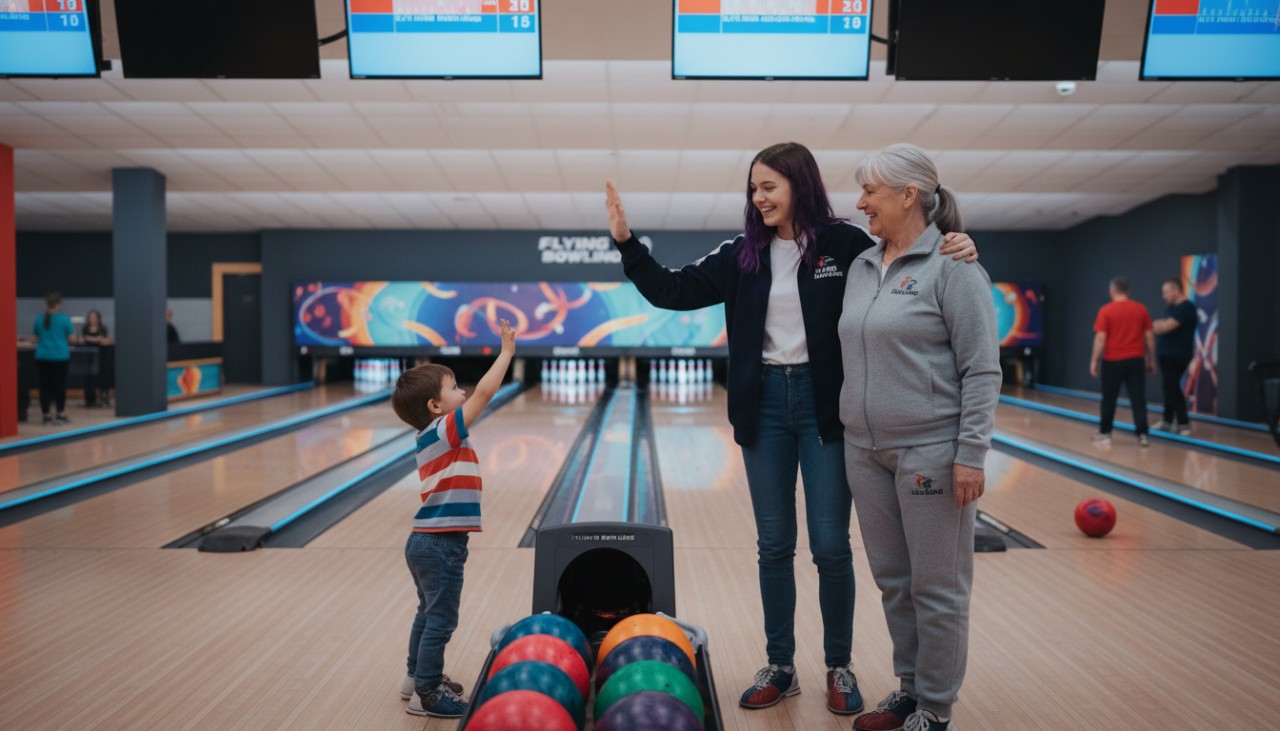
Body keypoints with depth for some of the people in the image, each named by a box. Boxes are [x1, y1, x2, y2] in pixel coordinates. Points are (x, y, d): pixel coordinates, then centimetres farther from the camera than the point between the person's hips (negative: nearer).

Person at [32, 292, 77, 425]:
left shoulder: (39, 320, 2)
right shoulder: (64, 319, -8)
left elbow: (36, 339, 11)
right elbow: (71, 339, -4)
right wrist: (73, 330, 15)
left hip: (42, 357, 3)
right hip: (60, 357, -3)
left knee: (45, 385, 7)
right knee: (59, 385, 4)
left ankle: (46, 415, 9)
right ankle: (61, 414, 6)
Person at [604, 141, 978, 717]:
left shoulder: (844, 244, -4)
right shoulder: (744, 254, 5)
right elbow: (672, 291, 6)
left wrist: (953, 252, -19)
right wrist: (626, 241, -1)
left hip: (825, 405, -3)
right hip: (765, 404, 3)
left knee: (830, 545, 2)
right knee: (773, 545, 10)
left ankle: (839, 667, 22)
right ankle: (780, 666, 24)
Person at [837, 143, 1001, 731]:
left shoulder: (951, 267, -9)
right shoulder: (861, 266, 10)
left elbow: (982, 369, -12)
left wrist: (971, 454, -15)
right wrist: (851, 428, 16)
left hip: (930, 452, -6)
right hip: (866, 451, 7)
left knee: (937, 587, 4)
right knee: (892, 580, 15)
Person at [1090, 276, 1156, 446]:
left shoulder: (1106, 310, -8)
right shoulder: (1141, 309, 3)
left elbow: (1101, 338, -11)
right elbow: (1149, 337, 5)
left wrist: (1094, 361, -6)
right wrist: (1151, 360, 14)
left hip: (1113, 361, -2)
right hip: (1135, 360, 2)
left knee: (1109, 399, 8)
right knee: (1138, 399, 2)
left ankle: (1105, 433, 16)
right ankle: (1142, 434, -1)